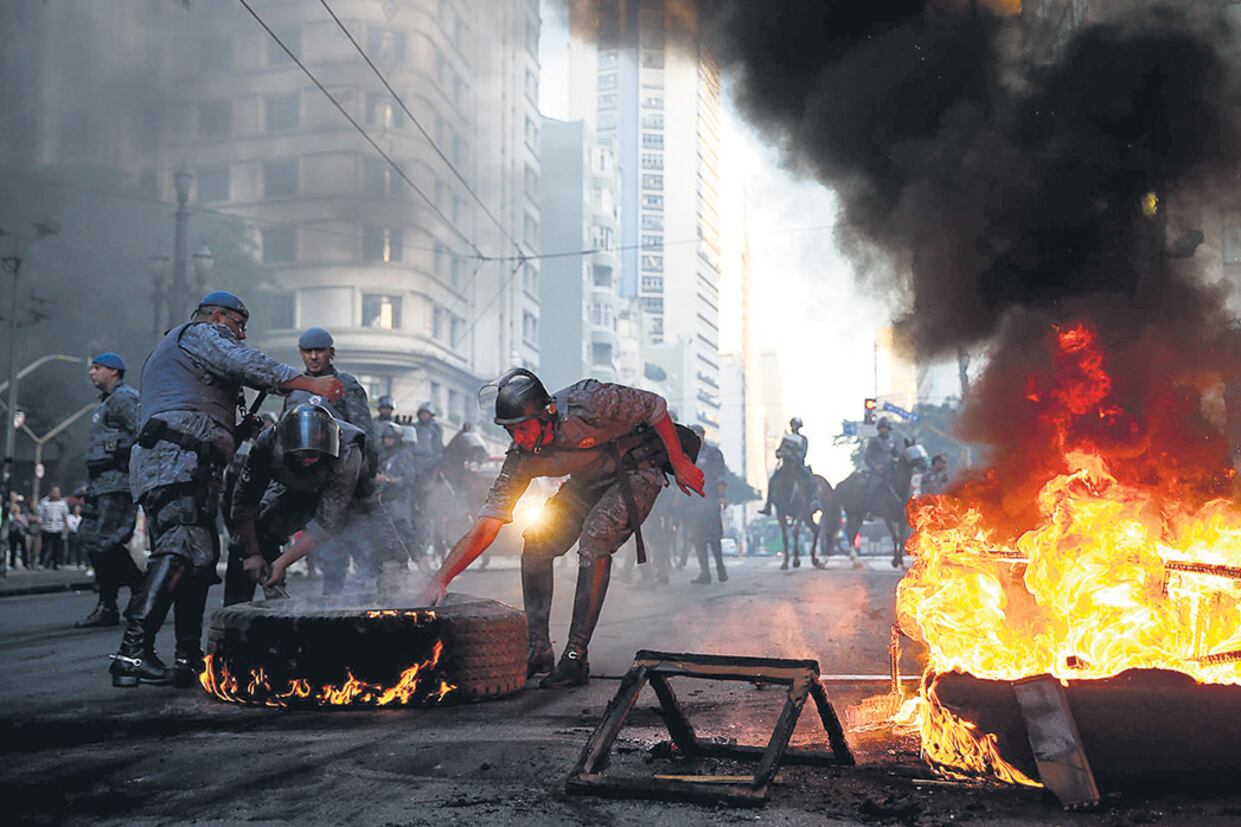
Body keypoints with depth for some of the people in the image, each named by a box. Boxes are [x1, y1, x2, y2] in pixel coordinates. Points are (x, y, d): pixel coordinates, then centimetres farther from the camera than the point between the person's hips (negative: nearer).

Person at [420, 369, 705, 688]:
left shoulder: (587, 403, -35)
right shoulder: (522, 460, -19)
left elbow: (656, 406, -20)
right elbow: (484, 528, -20)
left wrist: (679, 462, -13)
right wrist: (441, 578, -29)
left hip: (639, 468, -6)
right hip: (589, 481, 6)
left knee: (594, 543, -26)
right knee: (537, 542, -9)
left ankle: (576, 657, -20)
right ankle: (537, 649, 3)